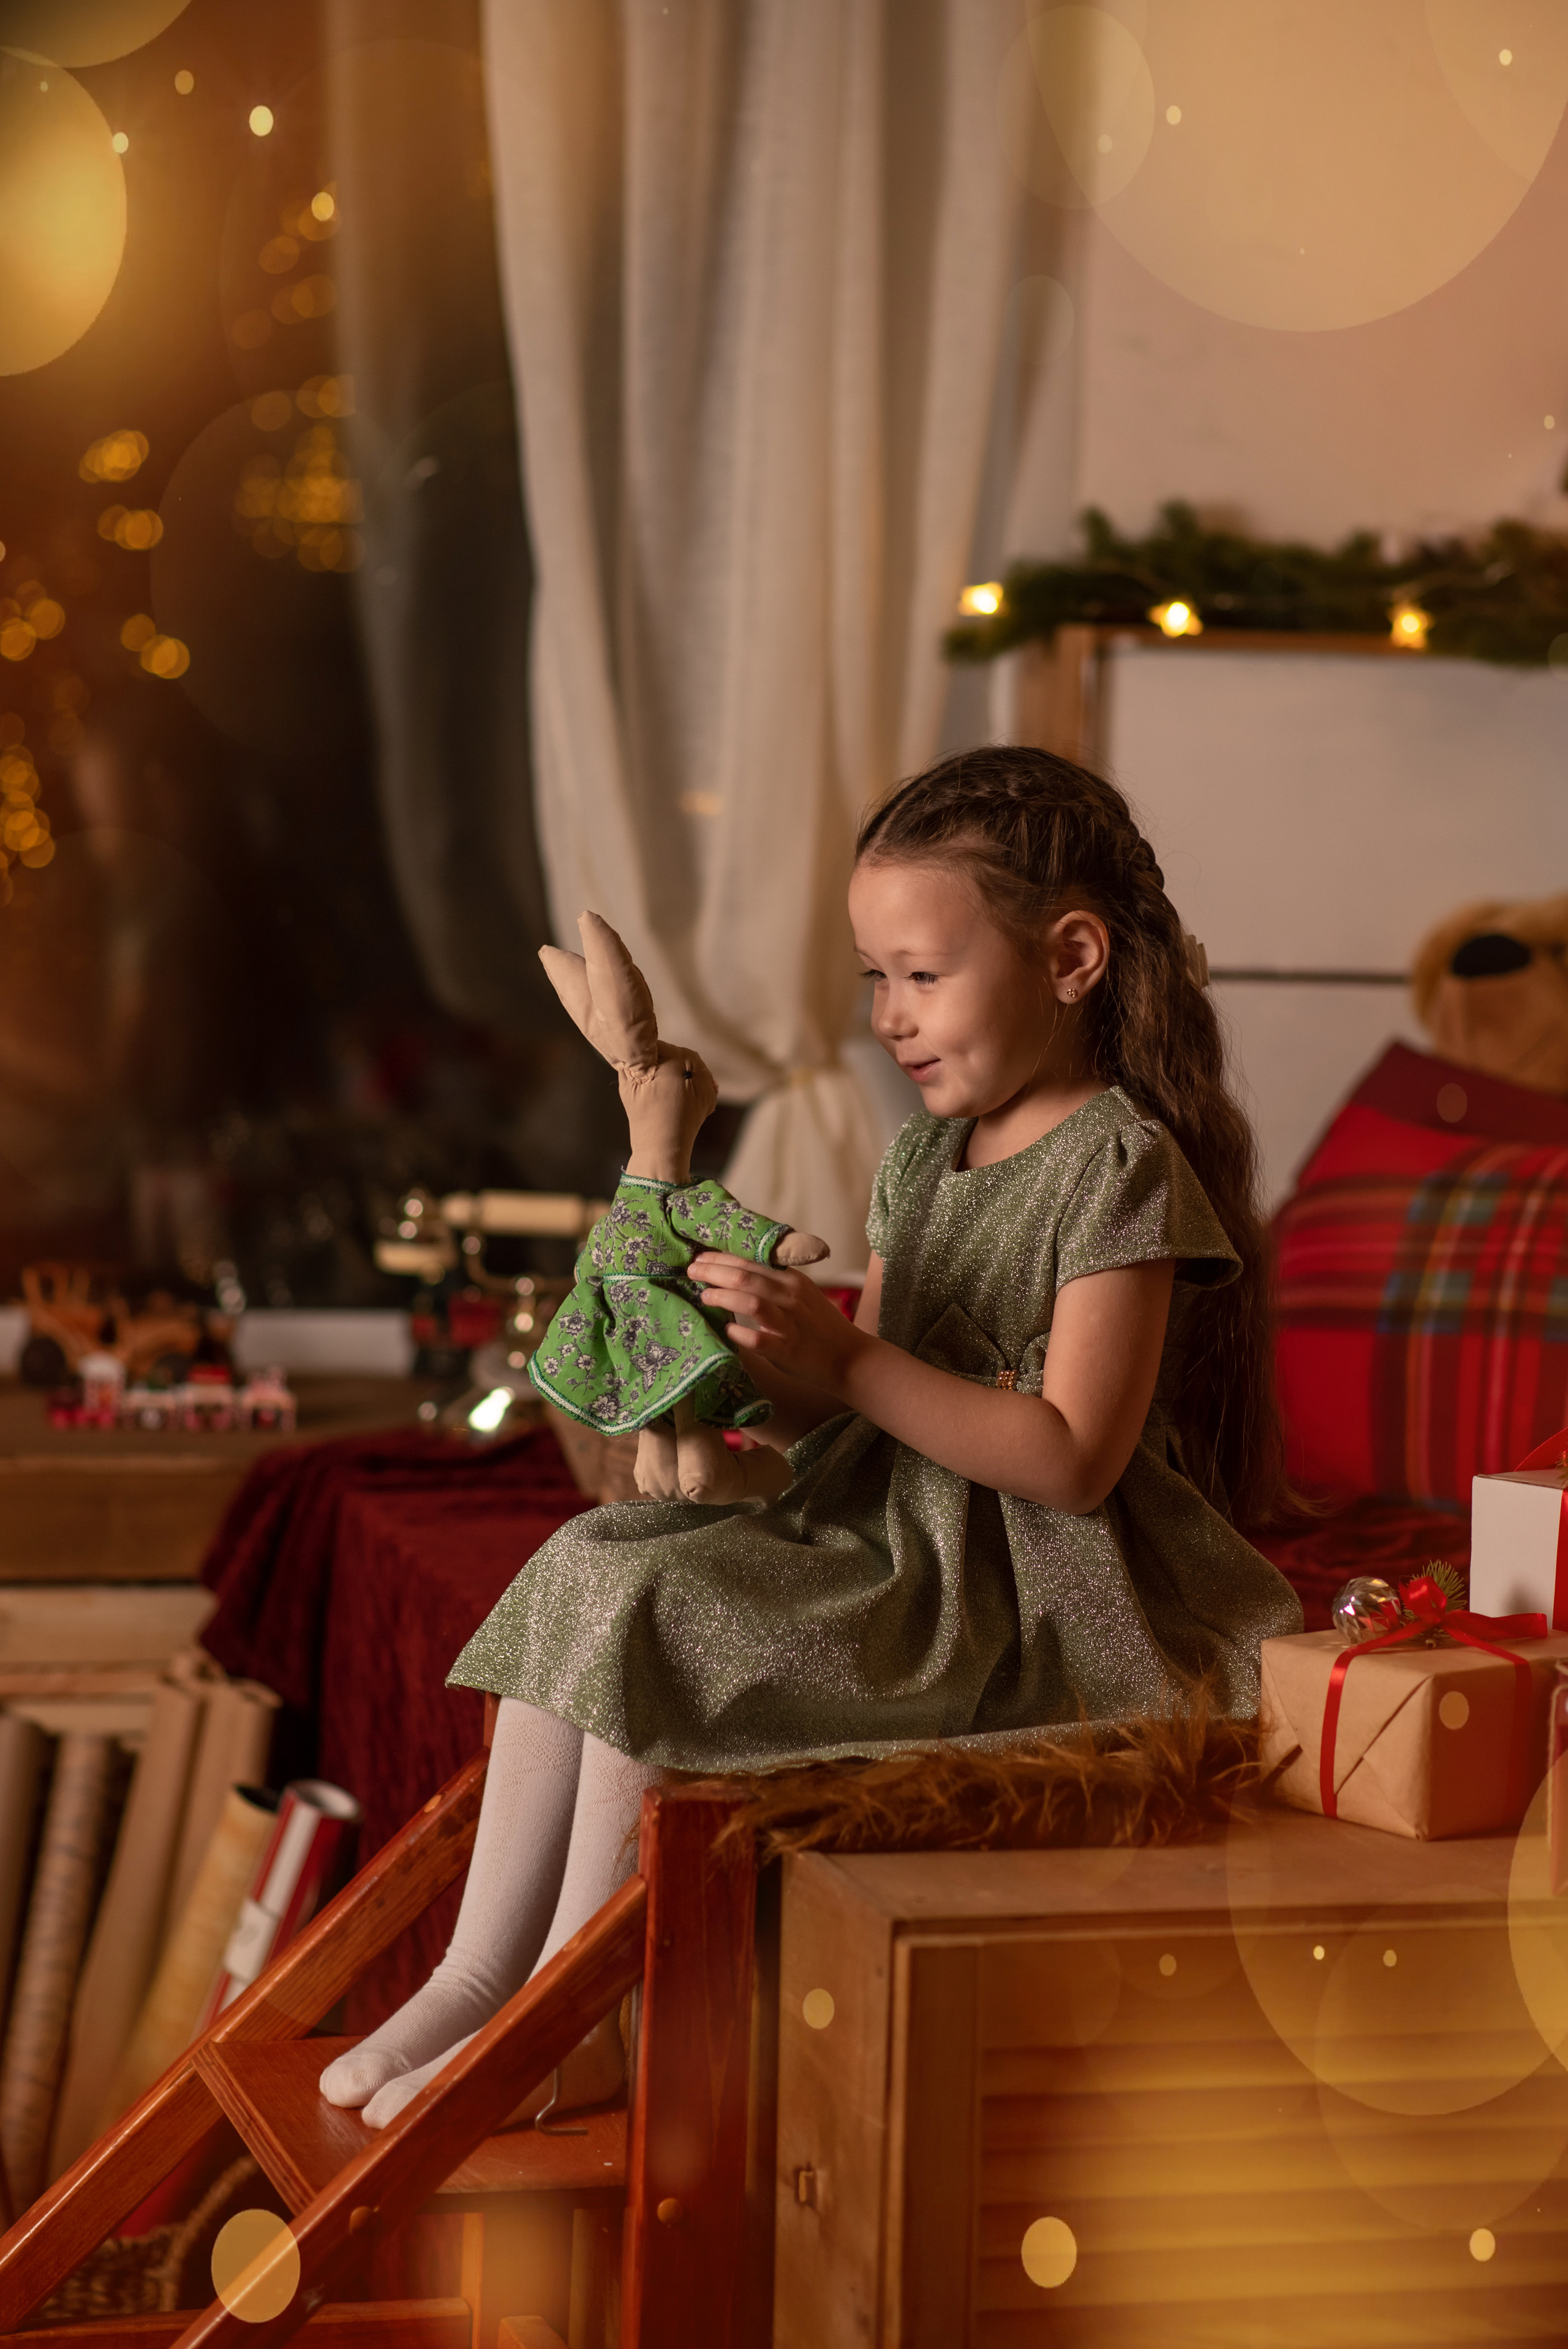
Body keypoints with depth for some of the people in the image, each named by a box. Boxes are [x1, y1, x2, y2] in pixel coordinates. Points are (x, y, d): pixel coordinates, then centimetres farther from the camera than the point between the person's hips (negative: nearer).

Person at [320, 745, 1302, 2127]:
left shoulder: (1121, 1165, -13)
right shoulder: (926, 1159, 14)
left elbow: (1072, 1458, -21)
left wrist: (845, 1361, -23)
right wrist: (764, 1375, -6)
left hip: (1019, 1582, -9)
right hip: (882, 1524, 9)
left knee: (661, 1619, -24)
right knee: (585, 1567, -7)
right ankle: (476, 1974, -8)